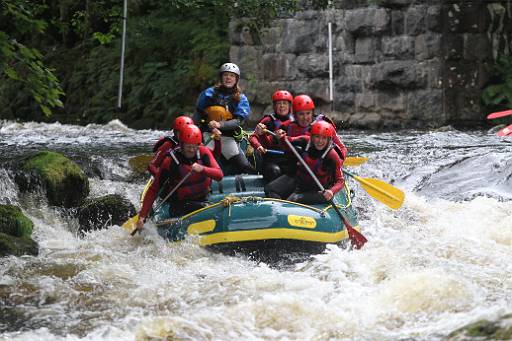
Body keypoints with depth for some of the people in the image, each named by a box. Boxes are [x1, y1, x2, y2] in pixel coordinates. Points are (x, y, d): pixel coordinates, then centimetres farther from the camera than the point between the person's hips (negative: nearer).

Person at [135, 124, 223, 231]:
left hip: (203, 201, 5)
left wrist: (202, 169, -32)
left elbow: (219, 175, -11)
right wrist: (142, 216, -17)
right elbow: (153, 190, -10)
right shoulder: (170, 161, -13)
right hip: (180, 206, -5)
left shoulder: (203, 153, -3)